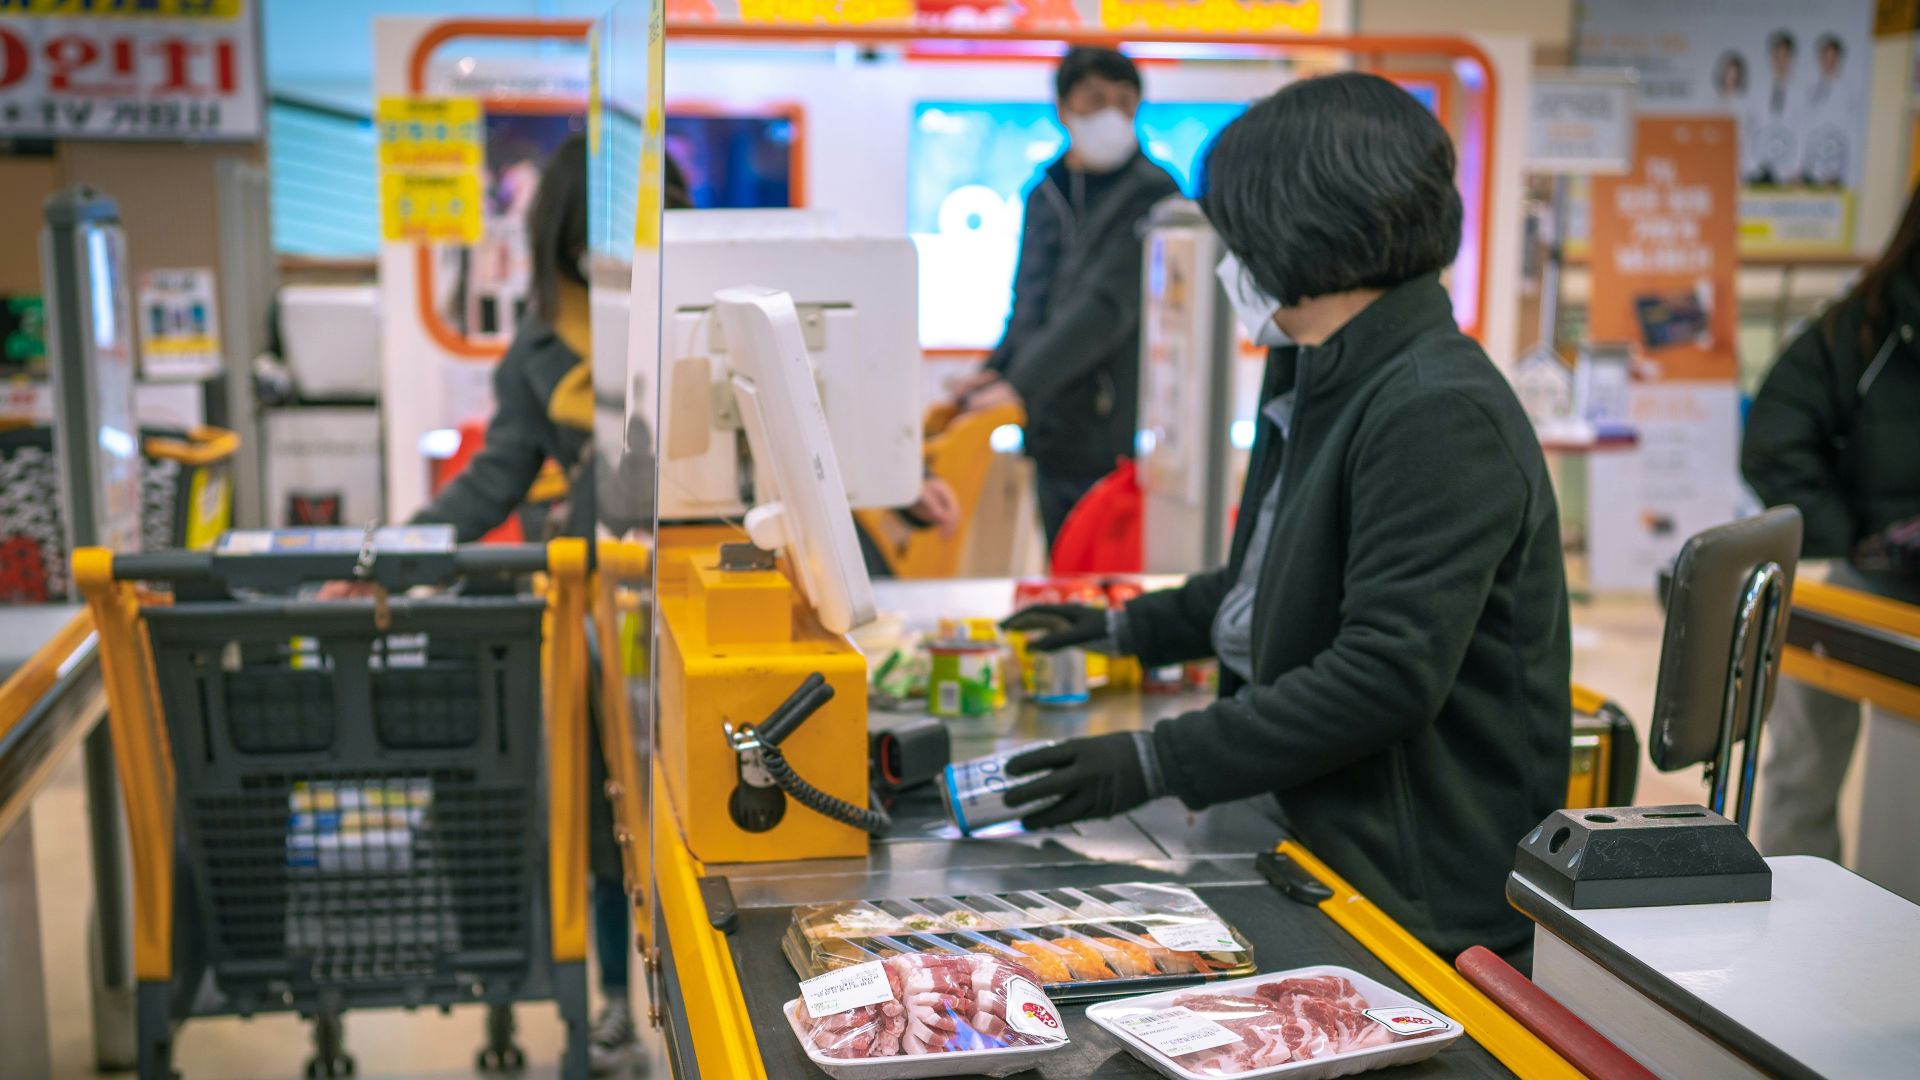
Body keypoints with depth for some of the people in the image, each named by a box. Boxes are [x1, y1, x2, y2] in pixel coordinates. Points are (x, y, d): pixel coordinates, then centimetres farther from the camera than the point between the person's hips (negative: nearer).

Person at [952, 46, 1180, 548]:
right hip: (1053, 438, 6)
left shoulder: (1151, 194, -7)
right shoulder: (1045, 195, 14)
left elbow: (1108, 304, -17)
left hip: (1113, 444, -6)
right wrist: (995, 369, -1)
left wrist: (1021, 385, -24)